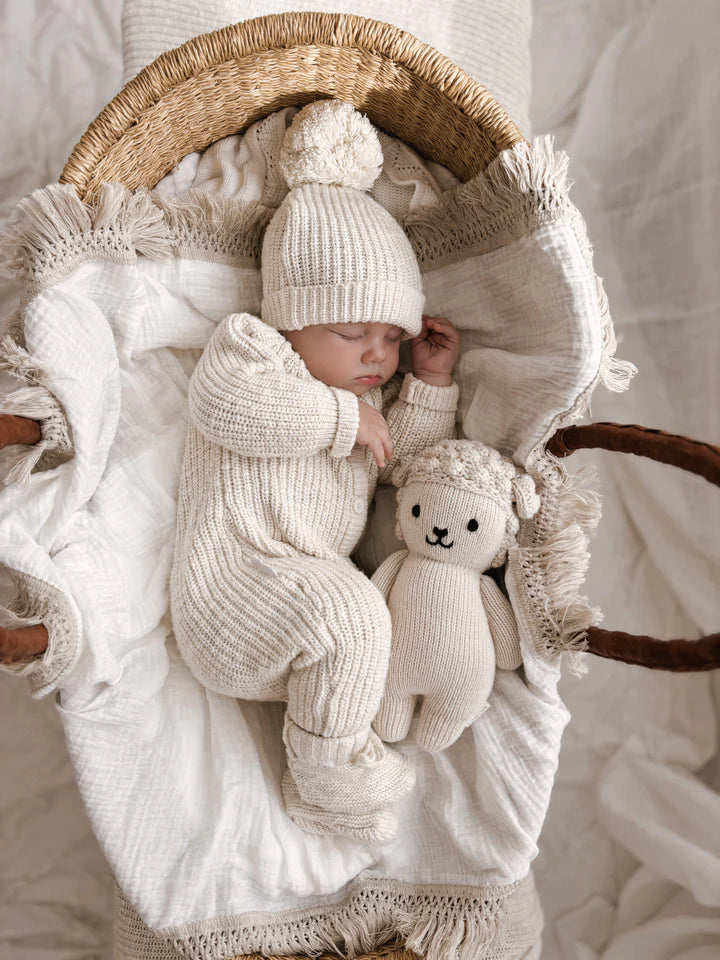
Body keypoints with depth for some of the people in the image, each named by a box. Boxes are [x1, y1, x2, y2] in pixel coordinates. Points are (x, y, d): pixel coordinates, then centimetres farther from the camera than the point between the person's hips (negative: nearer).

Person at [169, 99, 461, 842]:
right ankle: (328, 771, -9)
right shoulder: (250, 344, 0)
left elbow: (408, 463, 18)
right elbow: (225, 402, -22)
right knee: (349, 614, -30)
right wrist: (343, 418, -19)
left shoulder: (369, 391, 23)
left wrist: (432, 382, 9)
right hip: (229, 587, -9)